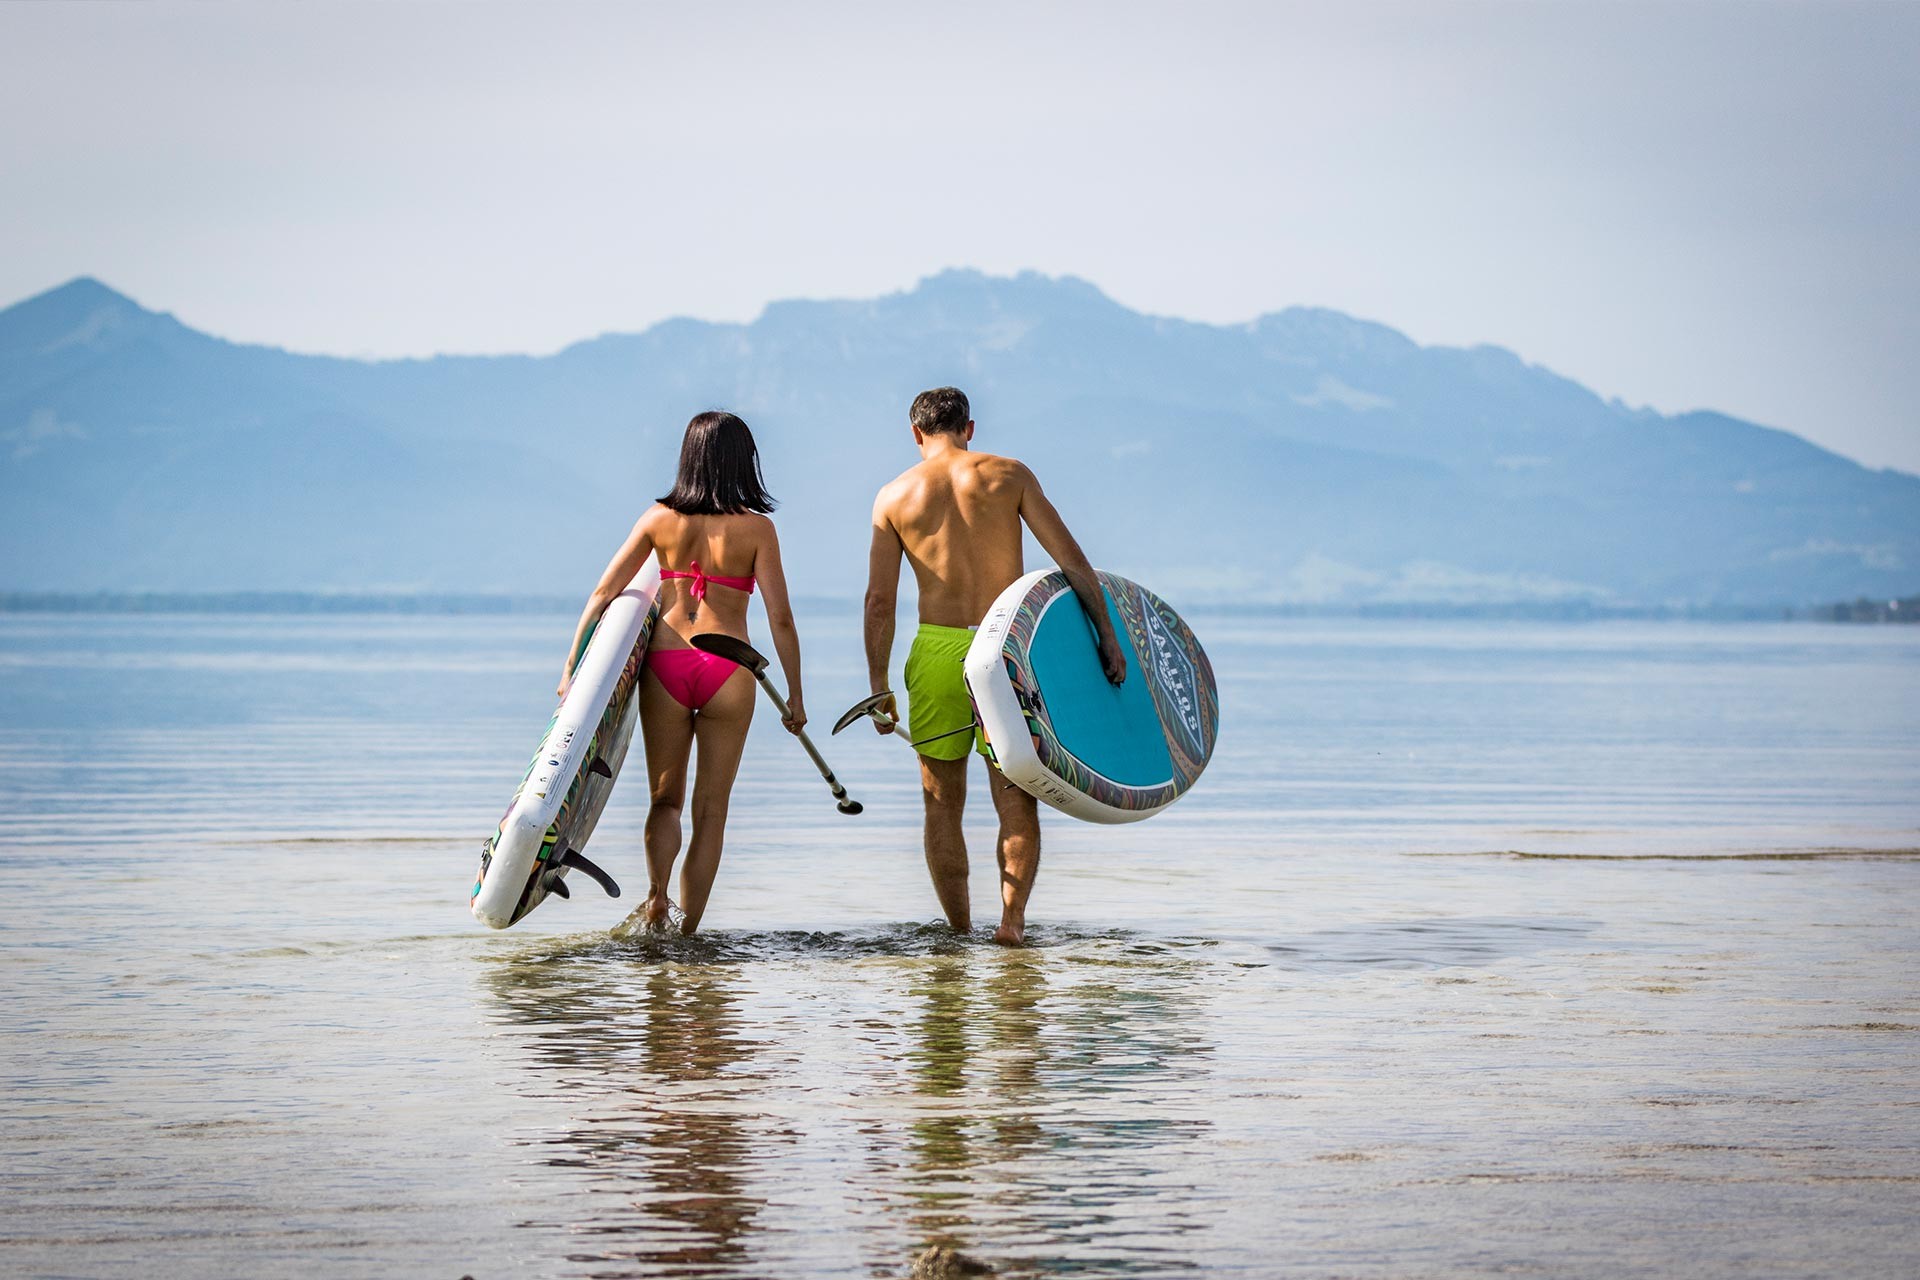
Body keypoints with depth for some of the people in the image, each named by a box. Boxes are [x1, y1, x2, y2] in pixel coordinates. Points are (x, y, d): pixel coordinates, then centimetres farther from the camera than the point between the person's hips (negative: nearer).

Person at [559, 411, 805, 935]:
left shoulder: (659, 519, 4)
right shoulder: (756, 528, -2)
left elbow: (603, 593, 3)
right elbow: (780, 618, -4)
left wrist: (571, 666, 8)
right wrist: (795, 694, 5)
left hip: (665, 667, 2)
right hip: (728, 673, -2)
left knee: (665, 799, 15)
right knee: (711, 808, 10)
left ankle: (657, 889, -13)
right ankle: (688, 927, 7)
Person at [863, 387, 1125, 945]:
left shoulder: (894, 496, 6)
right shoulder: (1010, 475, 4)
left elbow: (879, 601, 2)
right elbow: (1071, 559, -2)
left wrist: (879, 688, 7)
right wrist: (1107, 637, 1)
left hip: (937, 651, 1)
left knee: (943, 803, 12)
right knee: (1017, 801, 3)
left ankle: (959, 929, 14)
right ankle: (1012, 917, -13)